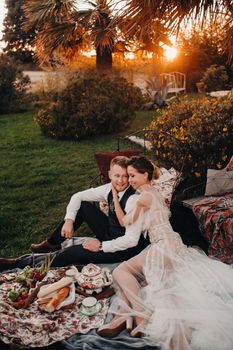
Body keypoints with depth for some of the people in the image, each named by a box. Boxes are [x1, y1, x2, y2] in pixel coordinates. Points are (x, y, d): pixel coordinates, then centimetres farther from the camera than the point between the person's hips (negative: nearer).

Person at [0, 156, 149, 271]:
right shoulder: (109, 189, -8)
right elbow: (77, 196, 1)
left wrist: (101, 246, -25)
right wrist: (69, 220, -13)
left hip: (124, 248, -7)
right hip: (109, 233, 7)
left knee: (72, 253, -15)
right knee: (83, 205, -1)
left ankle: (18, 263, 3)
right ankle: (53, 244, 14)